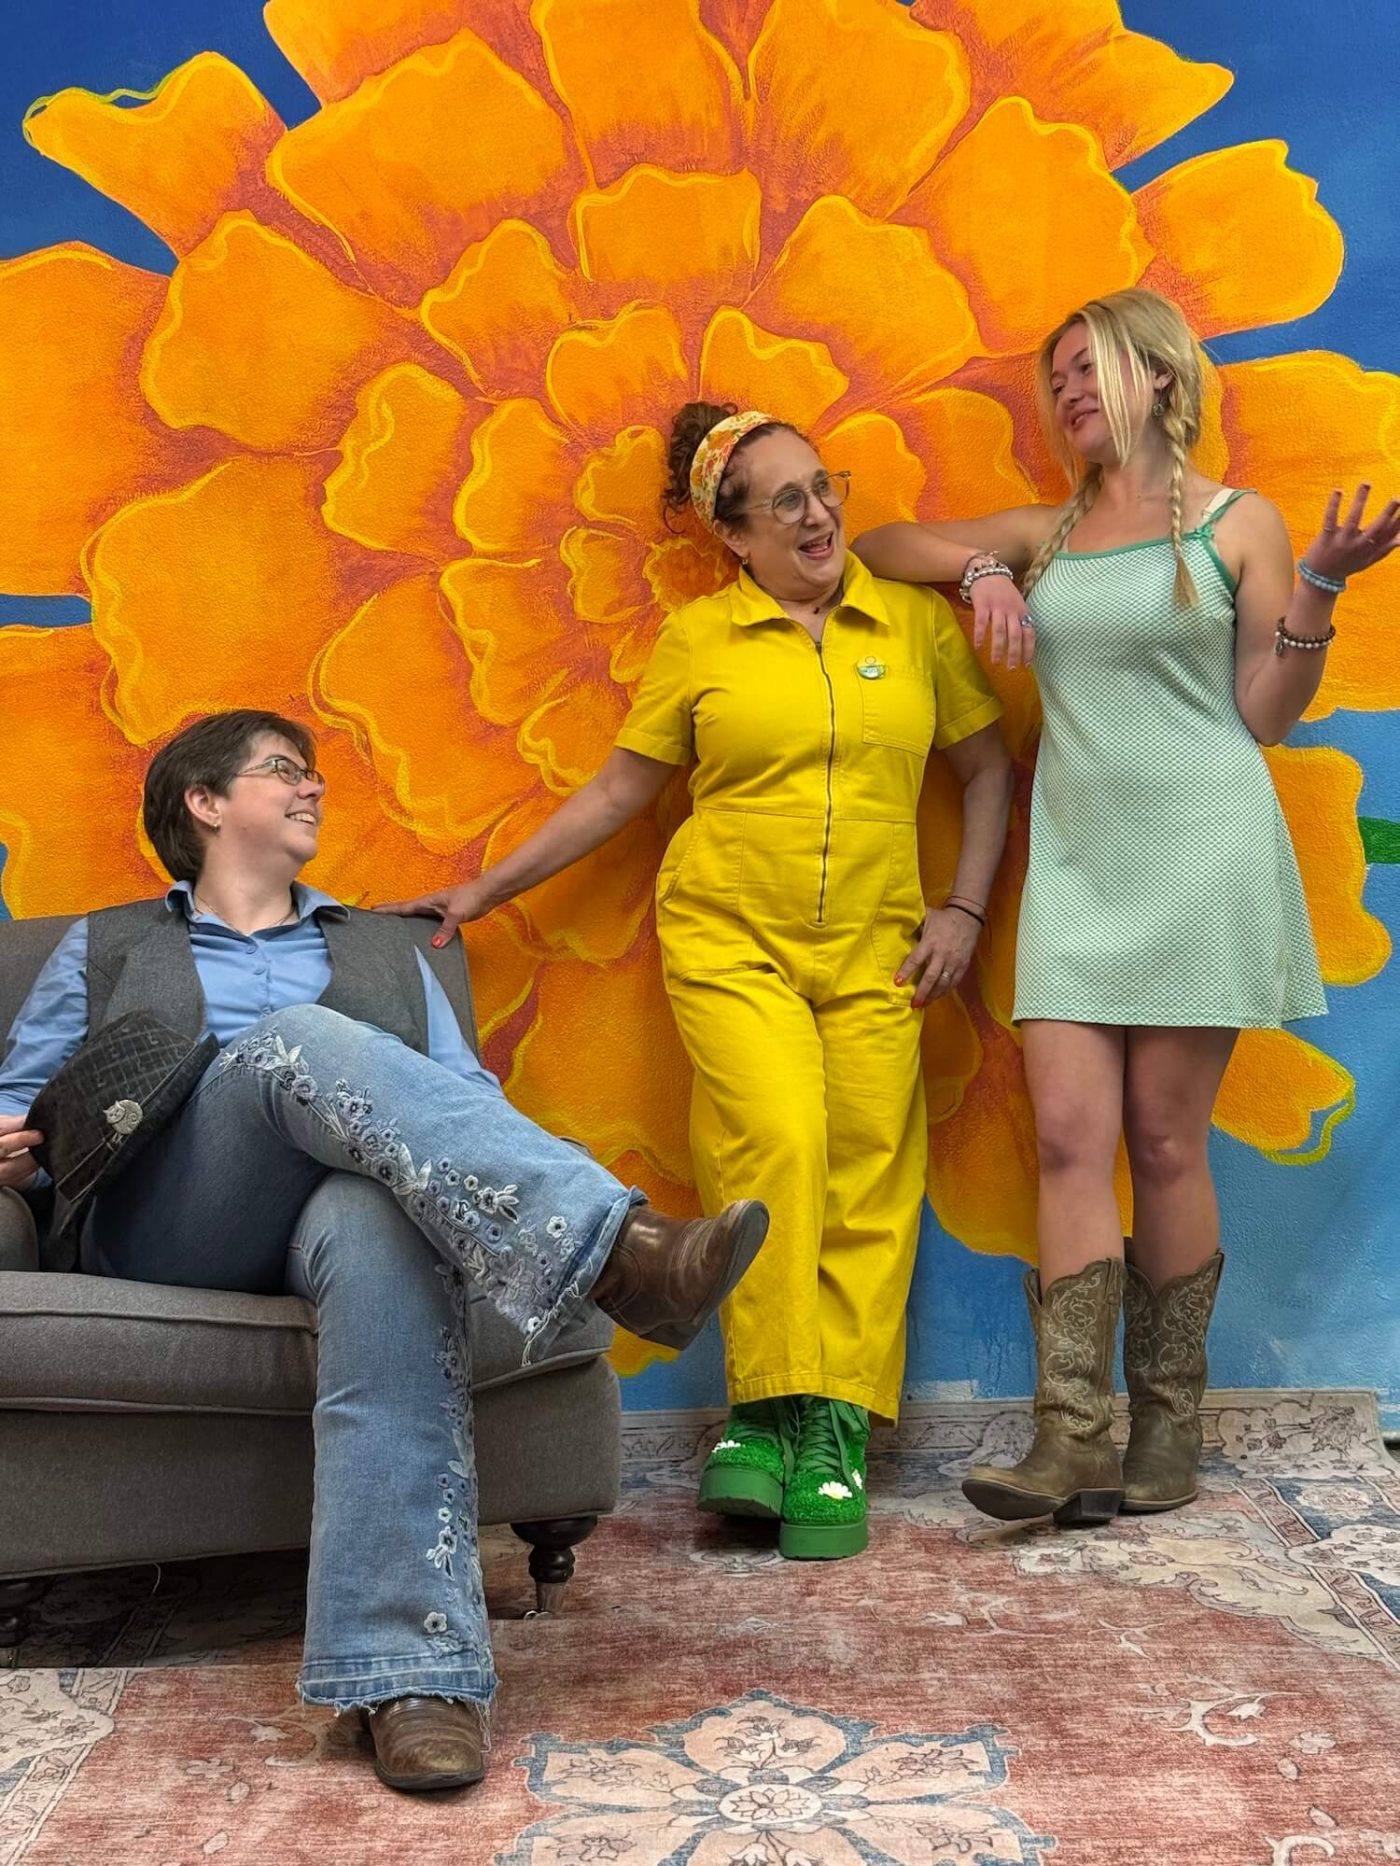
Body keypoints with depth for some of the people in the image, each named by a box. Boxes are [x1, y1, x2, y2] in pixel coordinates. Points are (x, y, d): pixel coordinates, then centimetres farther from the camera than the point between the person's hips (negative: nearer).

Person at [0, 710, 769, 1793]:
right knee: (302, 1039, -33)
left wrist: (487, 1160, -4)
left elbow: (462, 1094, 21)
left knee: (387, 1232, -39)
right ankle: (612, 1248, -50)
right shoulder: (108, 949, 28)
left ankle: (410, 1668, -50)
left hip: (345, 1195, 1)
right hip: (167, 1227, -1)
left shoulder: (388, 951, 32)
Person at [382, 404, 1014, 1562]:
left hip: (871, 954, 2)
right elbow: (620, 790, 10)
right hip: (729, 938, -2)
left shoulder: (917, 622, 8)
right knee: (777, 1140, -20)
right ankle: (773, 1413, -9)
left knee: (866, 1182, -4)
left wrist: (964, 911, 5)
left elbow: (988, 771, 15)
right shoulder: (698, 639, 5)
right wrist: (485, 892, 10)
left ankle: (831, 1438, 2)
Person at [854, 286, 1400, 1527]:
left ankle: (1170, 1427, 11)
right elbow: (876, 545, 22)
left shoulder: (1238, 524, 5)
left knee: (1165, 1141, -1)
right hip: (1077, 864, 4)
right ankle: (1072, 1438, -9)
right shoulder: (1042, 535, 16)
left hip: (1201, 855, -3)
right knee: (1069, 1136, -7)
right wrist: (980, 570, 5)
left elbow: (1265, 717, 2)